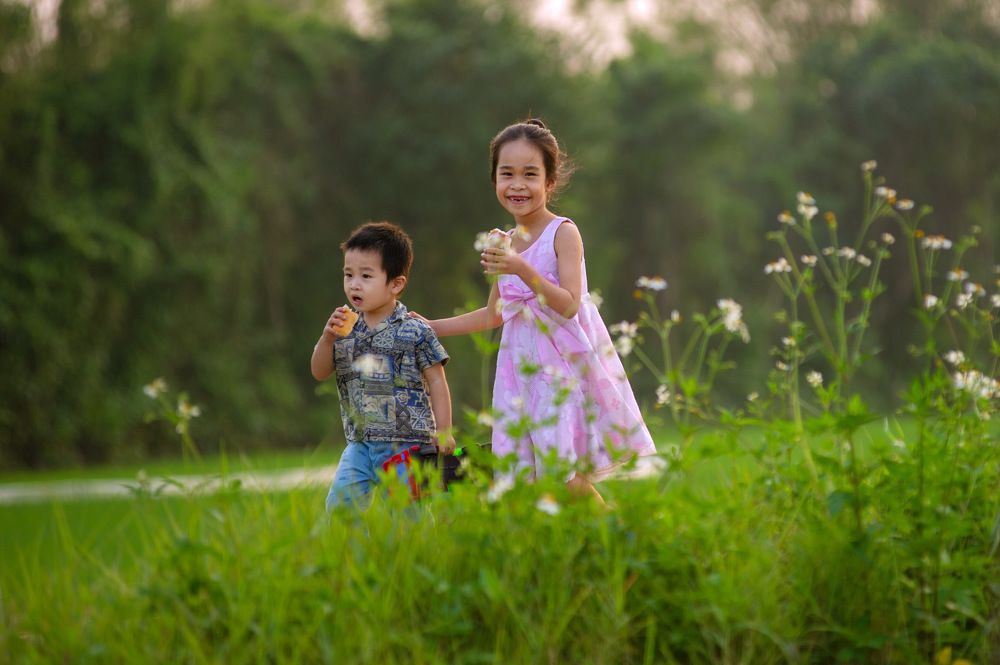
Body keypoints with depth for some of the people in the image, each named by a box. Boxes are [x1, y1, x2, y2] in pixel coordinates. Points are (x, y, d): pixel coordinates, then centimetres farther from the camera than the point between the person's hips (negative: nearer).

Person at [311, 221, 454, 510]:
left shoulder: (415, 331, -7)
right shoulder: (346, 330, 7)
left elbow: (436, 382, -3)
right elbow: (320, 373, 5)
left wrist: (443, 432, -8)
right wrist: (328, 337, -12)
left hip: (406, 443, -5)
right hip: (360, 445, 5)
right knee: (339, 502, -5)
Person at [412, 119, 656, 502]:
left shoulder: (563, 233, -7)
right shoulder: (506, 242, 12)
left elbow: (569, 305, -17)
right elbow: (493, 315, 24)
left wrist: (524, 270, -28)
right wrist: (431, 327, 23)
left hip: (562, 365, -6)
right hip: (520, 367, 6)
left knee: (565, 477, -17)